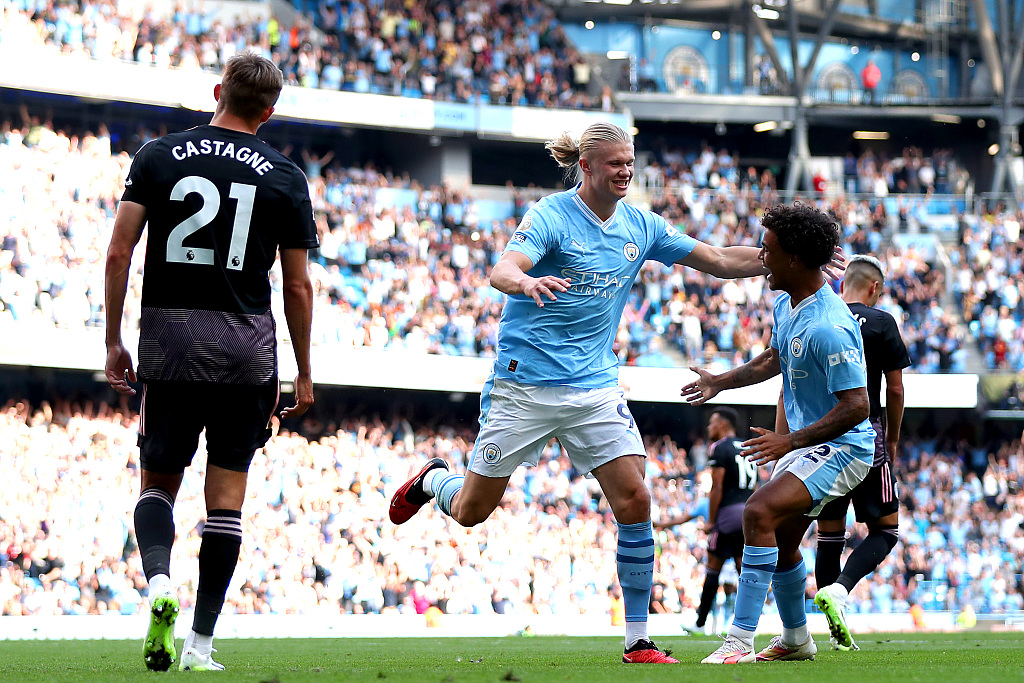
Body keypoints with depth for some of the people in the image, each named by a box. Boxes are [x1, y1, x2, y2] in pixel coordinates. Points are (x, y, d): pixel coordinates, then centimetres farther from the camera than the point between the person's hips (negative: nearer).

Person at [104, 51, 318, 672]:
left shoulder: (159, 156, 2)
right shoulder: (286, 177, 1)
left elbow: (119, 253, -2)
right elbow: (298, 285, 3)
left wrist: (114, 342, 7)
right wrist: (304, 374, 12)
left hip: (168, 340, 1)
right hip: (248, 344, 0)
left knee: (159, 481, 12)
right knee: (227, 491, 5)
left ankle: (159, 580, -18)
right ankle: (201, 642, 3)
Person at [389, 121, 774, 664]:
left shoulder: (640, 226, 5)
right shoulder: (551, 215, -12)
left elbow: (719, 261, 10)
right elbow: (501, 271, -27)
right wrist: (529, 282, -51)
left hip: (596, 389, 4)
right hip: (525, 384, -4)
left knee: (634, 501, -11)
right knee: (471, 511, 4)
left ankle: (638, 640, -3)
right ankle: (433, 480, 42)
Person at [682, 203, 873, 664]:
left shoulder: (828, 328, -28)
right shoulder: (785, 304, 4)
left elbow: (856, 405, -28)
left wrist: (790, 442, -28)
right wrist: (719, 382, 34)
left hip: (841, 447, -11)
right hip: (806, 442, 11)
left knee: (759, 512, -27)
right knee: (780, 540, 20)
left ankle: (739, 640, -29)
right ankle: (796, 640, 42)